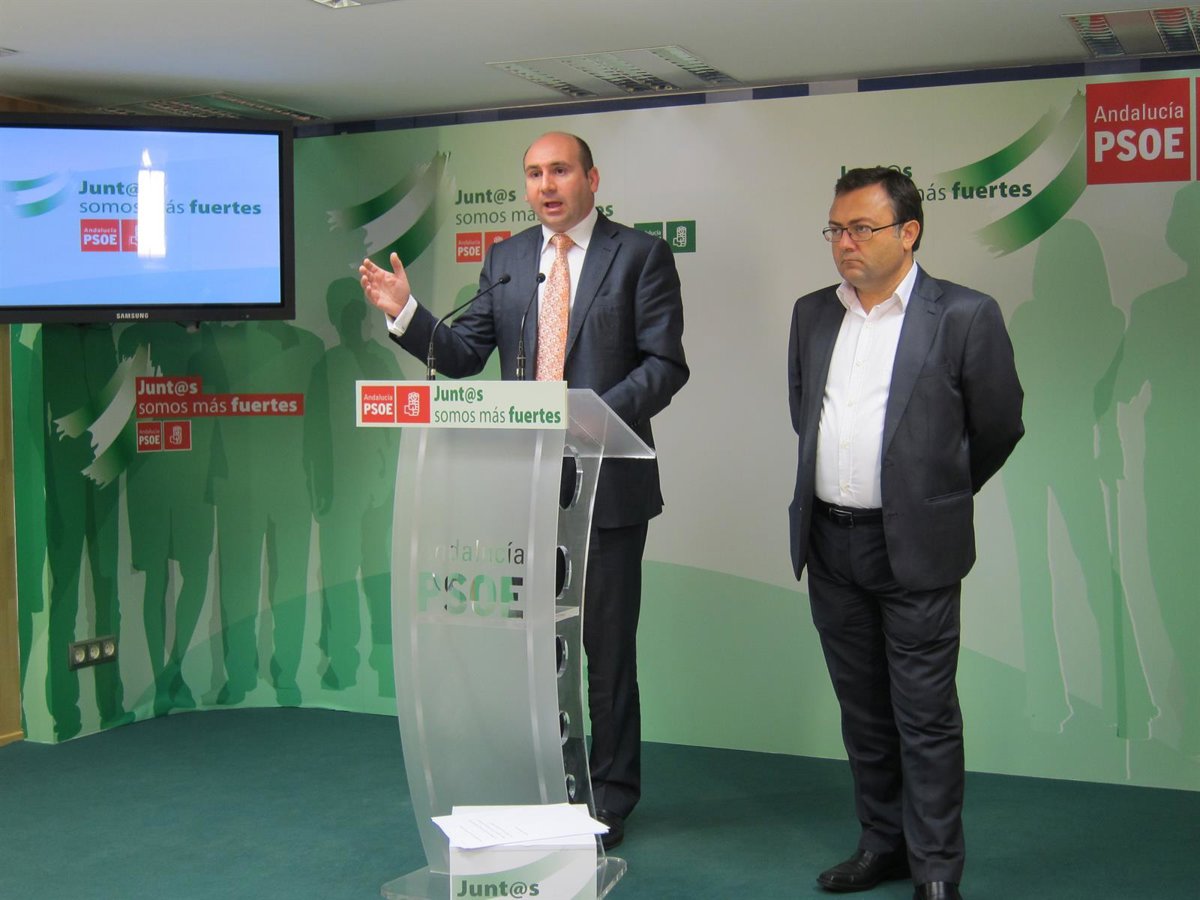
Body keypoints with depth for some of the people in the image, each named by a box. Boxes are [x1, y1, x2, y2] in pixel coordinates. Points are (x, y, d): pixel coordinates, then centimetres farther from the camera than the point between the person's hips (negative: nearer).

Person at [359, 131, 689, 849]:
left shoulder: (641, 255, -2)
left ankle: (610, 796, 21)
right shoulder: (505, 258, 11)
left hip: (606, 479, -4)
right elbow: (465, 356, 8)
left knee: (608, 644, 6)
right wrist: (406, 312, -9)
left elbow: (665, 364, -8)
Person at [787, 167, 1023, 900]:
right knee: (862, 708, 15)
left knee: (925, 716, 2)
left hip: (915, 547, -5)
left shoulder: (965, 316, -8)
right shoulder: (812, 314, 8)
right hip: (830, 542, 5)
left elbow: (998, 428, 1)